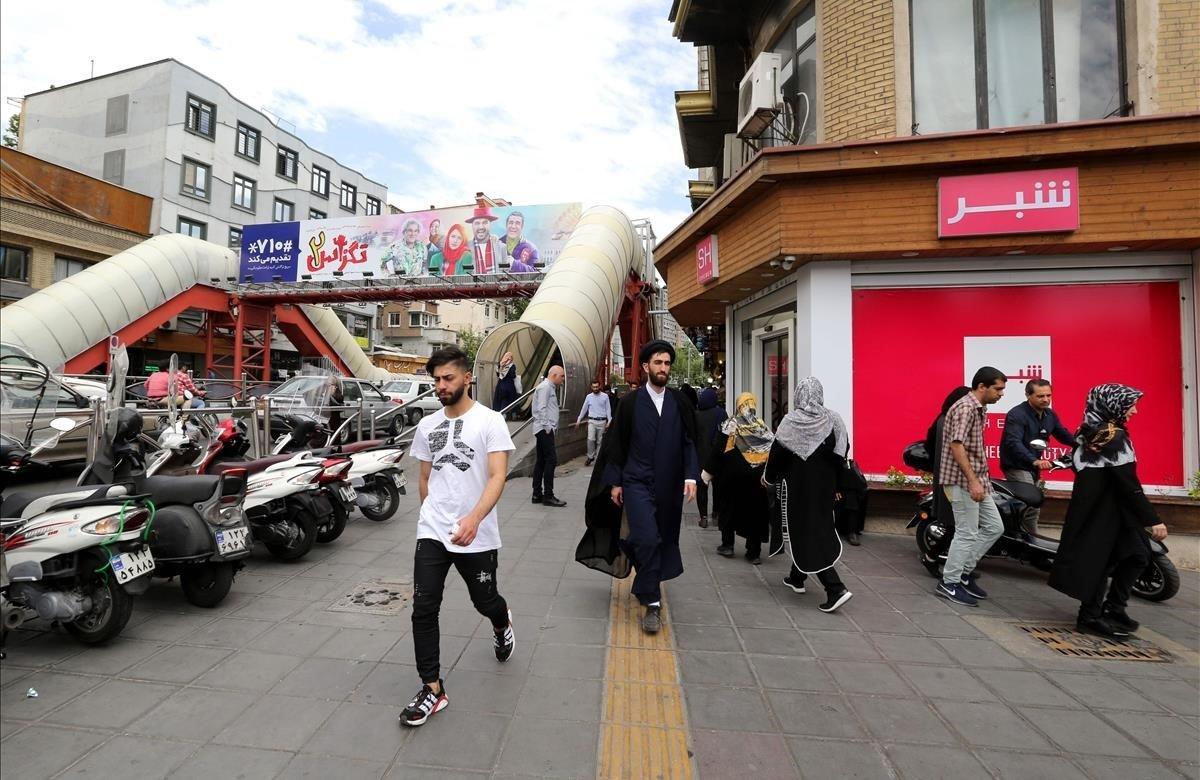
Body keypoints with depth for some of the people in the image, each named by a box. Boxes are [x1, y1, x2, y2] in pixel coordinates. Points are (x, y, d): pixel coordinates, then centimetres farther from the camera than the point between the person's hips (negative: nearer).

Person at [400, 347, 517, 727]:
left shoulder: (490, 422, -10)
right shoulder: (427, 425, 6)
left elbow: (497, 476, -19)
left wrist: (474, 518, -34)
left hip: (478, 535, -3)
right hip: (432, 533, 4)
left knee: (485, 601, 15)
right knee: (423, 609, -2)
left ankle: (502, 624, 51)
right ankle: (433, 689, 15)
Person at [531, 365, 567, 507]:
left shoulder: (551, 388, 20)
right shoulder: (545, 387, -11)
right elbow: (541, 408, -18)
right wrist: (546, 426, -17)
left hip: (545, 430, 10)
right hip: (544, 429, -10)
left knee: (541, 461, 10)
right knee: (551, 460, -10)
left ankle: (537, 494, 15)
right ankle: (548, 496, -7)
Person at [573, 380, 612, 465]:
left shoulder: (605, 396, 0)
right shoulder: (589, 396, 5)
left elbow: (608, 409, 1)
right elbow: (584, 409, 10)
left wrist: (609, 421, -6)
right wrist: (579, 420, 9)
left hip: (602, 421, 0)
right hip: (592, 421, 1)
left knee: (599, 441, 6)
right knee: (590, 439, -13)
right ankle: (590, 457, 2)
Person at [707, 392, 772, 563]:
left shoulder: (730, 425, -7)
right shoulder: (763, 426, 1)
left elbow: (718, 449, -7)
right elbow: (773, 451, 0)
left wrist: (708, 470, -1)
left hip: (733, 474, -2)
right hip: (757, 477, 2)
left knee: (729, 507, 14)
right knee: (756, 510, 8)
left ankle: (727, 545, 18)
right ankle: (754, 552, 10)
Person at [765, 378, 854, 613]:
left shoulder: (790, 421, -14)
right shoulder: (833, 420, -3)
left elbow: (778, 453, -9)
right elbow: (841, 453, 2)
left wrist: (769, 477, 8)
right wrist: (835, 484, 12)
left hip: (797, 486, -5)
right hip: (824, 486, 5)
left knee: (804, 533, 1)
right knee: (821, 529, 19)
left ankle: (835, 588, -9)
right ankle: (796, 578, 34)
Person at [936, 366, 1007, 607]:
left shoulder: (978, 408, 16)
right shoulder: (966, 407, -15)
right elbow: (956, 445, -24)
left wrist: (980, 479, 21)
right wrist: (973, 480, -26)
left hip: (976, 479, 10)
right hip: (962, 480, -10)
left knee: (994, 527, 13)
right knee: (967, 533, -3)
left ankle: (964, 571, 23)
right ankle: (948, 583, 9)